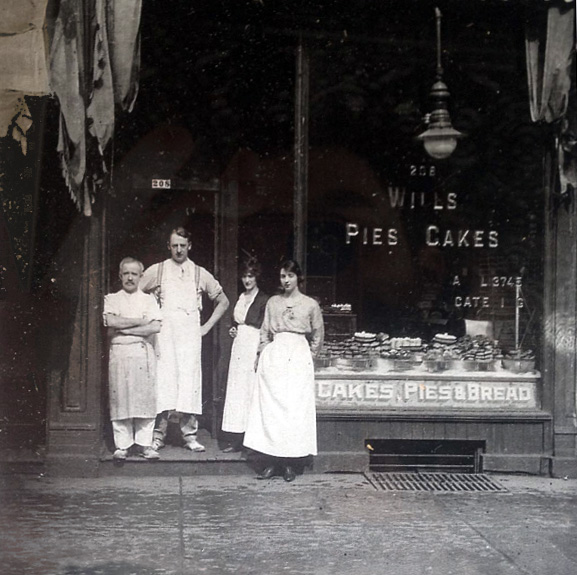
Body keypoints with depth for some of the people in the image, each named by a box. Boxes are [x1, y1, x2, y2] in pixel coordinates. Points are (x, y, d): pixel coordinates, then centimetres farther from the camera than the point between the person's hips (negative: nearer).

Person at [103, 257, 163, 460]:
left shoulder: (148, 300, 13)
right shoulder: (111, 299, 11)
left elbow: (156, 327, -2)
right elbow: (111, 321, -9)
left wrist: (125, 329, -6)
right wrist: (140, 321, -5)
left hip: (144, 353, 1)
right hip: (119, 353, -1)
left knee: (145, 397, -3)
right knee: (120, 398, -4)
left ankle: (144, 444, 3)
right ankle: (122, 445, 2)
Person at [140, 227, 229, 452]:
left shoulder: (200, 274, 11)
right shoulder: (156, 271, 8)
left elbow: (223, 301, 19)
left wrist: (207, 326, 10)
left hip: (190, 333, 1)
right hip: (164, 332, -1)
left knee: (190, 381, -4)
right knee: (163, 381, -8)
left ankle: (190, 435, 2)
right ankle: (158, 434, -2)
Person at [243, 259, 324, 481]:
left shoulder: (310, 304, 6)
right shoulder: (272, 302, 13)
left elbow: (318, 336, 14)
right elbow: (265, 333, 14)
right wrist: (261, 356, 6)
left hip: (298, 357, -2)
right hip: (273, 355, 2)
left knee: (295, 408, -5)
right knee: (270, 406, -3)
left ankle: (290, 463, 0)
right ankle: (272, 461, -1)